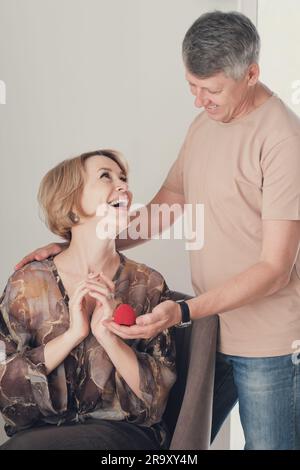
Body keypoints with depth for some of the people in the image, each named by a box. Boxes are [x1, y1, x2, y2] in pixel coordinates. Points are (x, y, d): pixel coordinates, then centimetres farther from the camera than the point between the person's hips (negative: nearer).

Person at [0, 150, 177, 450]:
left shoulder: (148, 285, 1)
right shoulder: (28, 284, 1)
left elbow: (157, 392, -2)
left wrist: (108, 337, -18)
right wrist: (72, 334, -15)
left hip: (123, 432, -2)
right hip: (37, 432, 2)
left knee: (26, 446, -29)